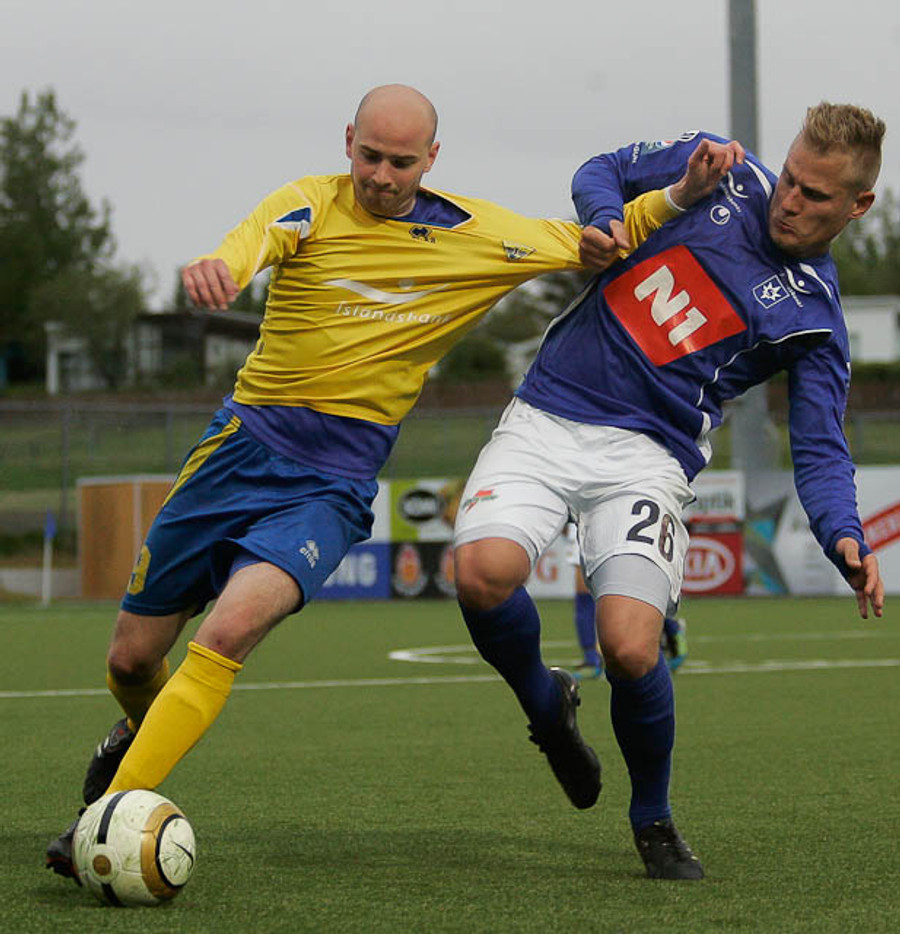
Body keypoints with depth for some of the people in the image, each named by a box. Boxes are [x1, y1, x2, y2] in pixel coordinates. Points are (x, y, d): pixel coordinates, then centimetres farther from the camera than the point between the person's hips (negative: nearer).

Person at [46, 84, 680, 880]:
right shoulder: (313, 205, -5)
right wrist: (219, 268, -53)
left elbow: (594, 243, 13)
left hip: (332, 488, -1)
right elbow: (255, 239, -28)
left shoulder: (477, 235, 2)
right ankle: (142, 732, 45)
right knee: (132, 658, 8)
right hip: (241, 448, 1)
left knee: (230, 629, -27)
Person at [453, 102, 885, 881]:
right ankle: (546, 705, 11)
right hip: (546, 417, 2)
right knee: (483, 571, -25)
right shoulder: (721, 169, 7)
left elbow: (820, 452, -3)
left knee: (631, 649, -22)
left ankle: (653, 817, 11)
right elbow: (603, 172, 18)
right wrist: (605, 222, -5)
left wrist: (845, 539, -23)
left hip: (647, 456, -2)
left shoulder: (815, 321, 1)